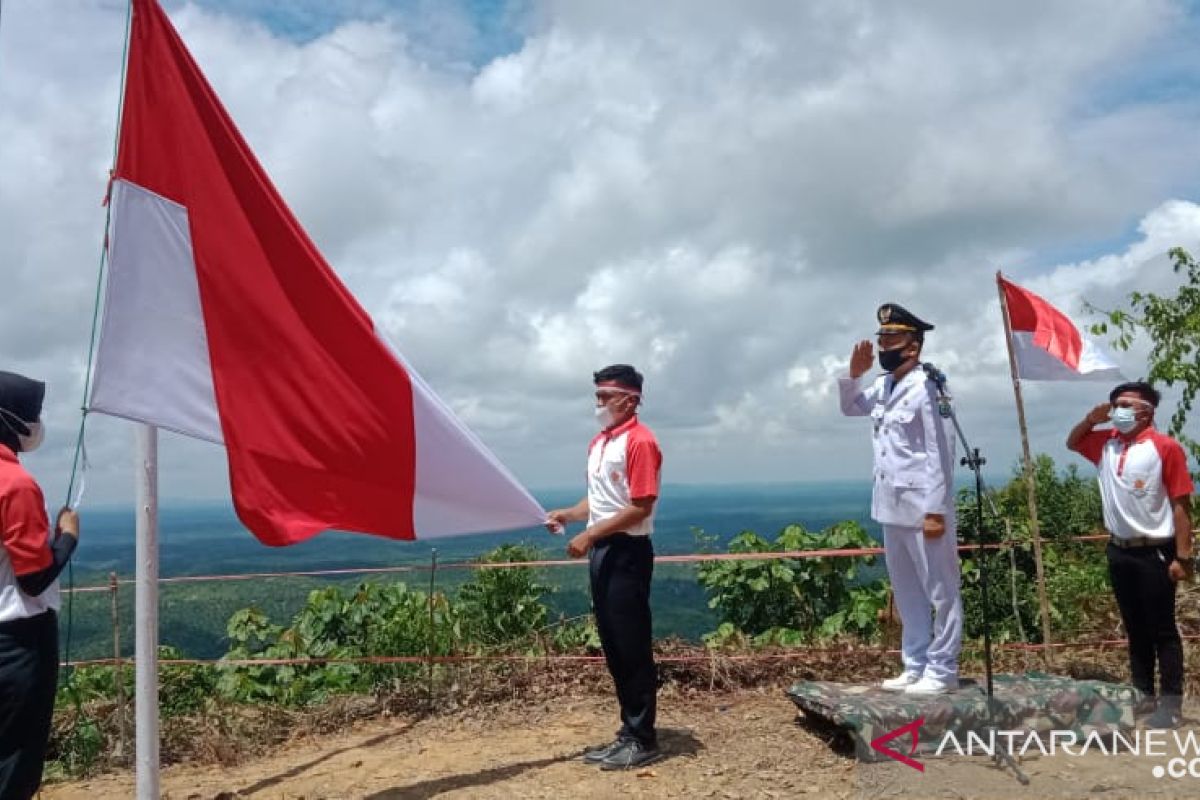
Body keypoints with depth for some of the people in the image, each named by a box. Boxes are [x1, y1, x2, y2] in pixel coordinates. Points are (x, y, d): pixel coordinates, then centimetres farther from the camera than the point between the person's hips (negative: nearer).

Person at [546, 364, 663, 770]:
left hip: (628, 552, -9)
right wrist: (566, 514, 4)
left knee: (633, 647, -2)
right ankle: (629, 732, 24)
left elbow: (641, 507, -19)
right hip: (602, 551, 9)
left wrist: (589, 535, -20)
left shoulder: (640, 442, -13)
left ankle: (643, 740, 10)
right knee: (613, 646, 13)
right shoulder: (598, 443, 15)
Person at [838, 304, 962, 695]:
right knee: (907, 594, 15)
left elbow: (938, 454, -16)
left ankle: (942, 671, 13)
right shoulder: (883, 386, 9)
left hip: (923, 509, -9)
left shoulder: (925, 388, -14)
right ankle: (915, 666, 26)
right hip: (893, 509, 9)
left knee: (940, 592, 5)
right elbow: (850, 407, 26)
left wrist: (935, 511, -18)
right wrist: (853, 374, 7)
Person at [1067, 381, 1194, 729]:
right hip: (1119, 551, 6)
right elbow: (1072, 442, 26)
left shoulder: (1165, 447, -11)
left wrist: (1182, 556, -14)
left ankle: (1171, 702, 10)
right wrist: (1091, 420, 5)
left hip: (1154, 552, -6)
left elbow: (1181, 504, -12)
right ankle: (1141, 695, 24)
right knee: (1134, 628, 14)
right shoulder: (1106, 443, 6)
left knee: (1162, 630, 2)